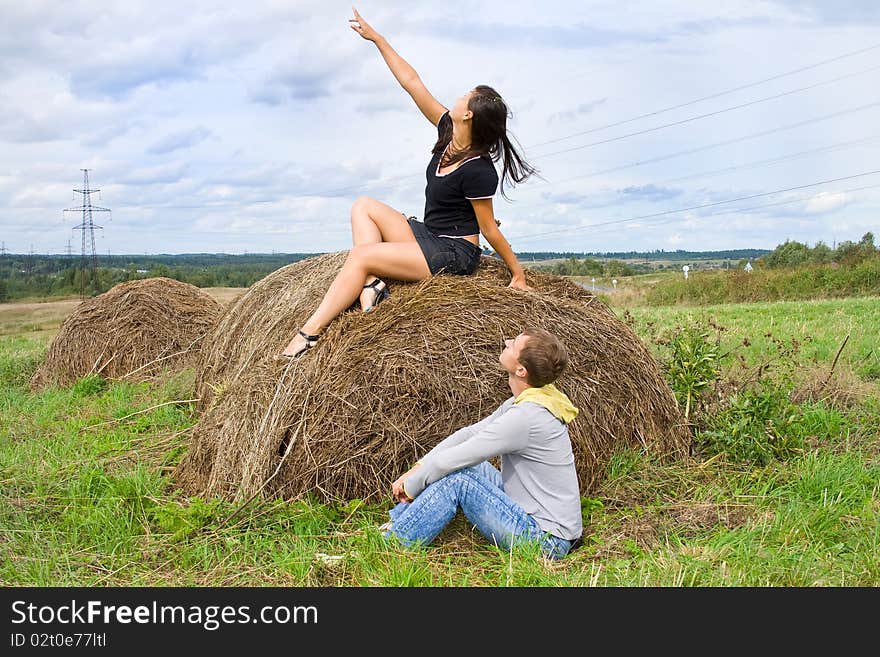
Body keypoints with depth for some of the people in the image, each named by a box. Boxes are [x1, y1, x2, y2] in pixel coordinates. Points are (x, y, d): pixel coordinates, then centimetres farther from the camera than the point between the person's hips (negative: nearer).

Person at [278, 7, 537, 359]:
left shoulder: (478, 170, -24)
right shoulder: (448, 132, 0)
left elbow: (490, 230, -16)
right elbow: (412, 83, 3)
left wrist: (518, 273, -12)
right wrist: (376, 37, 5)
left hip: (454, 255, -9)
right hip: (425, 237, 9)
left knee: (360, 255, -18)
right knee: (364, 206, 5)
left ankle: (309, 334, -17)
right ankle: (372, 285, -15)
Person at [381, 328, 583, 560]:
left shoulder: (526, 416, -25)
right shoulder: (525, 401, 5)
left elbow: (453, 459, -20)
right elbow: (471, 433, 8)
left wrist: (410, 486, -5)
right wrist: (418, 468, 2)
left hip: (546, 541, -10)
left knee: (456, 480, -18)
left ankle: (392, 543, -6)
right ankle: (397, 524, 12)